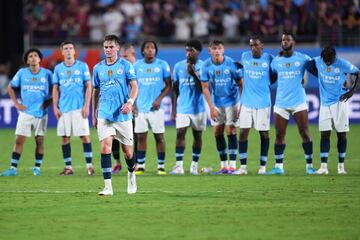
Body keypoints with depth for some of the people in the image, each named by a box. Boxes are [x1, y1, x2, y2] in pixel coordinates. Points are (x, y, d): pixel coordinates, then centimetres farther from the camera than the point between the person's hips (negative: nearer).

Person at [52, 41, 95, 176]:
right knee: (64, 137, 2)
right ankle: (68, 167, 7)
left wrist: (86, 105, -7)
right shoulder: (58, 68, 9)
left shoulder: (82, 66, 2)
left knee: (84, 136, -6)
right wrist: (55, 107, 3)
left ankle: (89, 165, -3)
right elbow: (55, 89, 12)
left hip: (79, 108, -3)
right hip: (63, 108, 3)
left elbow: (88, 86, 1)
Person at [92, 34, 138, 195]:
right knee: (105, 147, -14)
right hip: (104, 115, 2)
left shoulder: (125, 65, 0)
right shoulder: (98, 68, 9)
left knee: (127, 151, 6)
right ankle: (108, 187, -14)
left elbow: (134, 86, -3)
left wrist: (130, 102, -22)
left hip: (123, 115, -1)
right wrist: (94, 115, 17)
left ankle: (131, 175, 36)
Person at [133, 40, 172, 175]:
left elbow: (168, 85, 2)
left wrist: (159, 99, -11)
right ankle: (140, 166, 8)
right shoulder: (136, 66, 7)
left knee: (159, 137, -1)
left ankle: (161, 166, 5)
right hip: (140, 108, 2)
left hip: (155, 107, -2)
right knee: (141, 137, 3)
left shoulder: (162, 65, 1)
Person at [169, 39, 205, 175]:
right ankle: (179, 165, -13)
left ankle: (194, 165, 16)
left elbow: (204, 88, -10)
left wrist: (193, 74, -20)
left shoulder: (203, 67, -3)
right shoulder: (178, 66, 4)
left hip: (198, 107, -1)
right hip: (182, 107, 1)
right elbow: (175, 89, 8)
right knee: (180, 133, -12)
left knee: (197, 135, 6)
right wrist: (174, 109, 5)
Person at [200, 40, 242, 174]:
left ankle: (232, 165, -4)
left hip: (231, 101, -3)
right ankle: (223, 165, 11)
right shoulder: (206, 66, -8)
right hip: (216, 103, 3)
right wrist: (211, 107, -10)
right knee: (218, 133, 2)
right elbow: (205, 88, -4)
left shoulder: (231, 64, -13)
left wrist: (242, 104, -11)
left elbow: (240, 84, -6)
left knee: (231, 131, -7)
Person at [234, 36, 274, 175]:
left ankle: (262, 166, 10)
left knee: (264, 133, 3)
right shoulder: (245, 57, 4)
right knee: (243, 132, -2)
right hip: (247, 101, 2)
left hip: (263, 102, -2)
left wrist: (265, 84, -2)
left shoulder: (269, 59, -4)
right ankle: (243, 167, 2)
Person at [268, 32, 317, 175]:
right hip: (281, 103, 2)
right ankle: (278, 167, 8)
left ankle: (309, 166, 3)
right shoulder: (276, 61, 6)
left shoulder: (303, 59, -1)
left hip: (299, 102, -2)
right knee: (279, 135, 1)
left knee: (305, 134, -4)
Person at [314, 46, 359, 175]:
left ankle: (341, 165, 9)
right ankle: (323, 166, -5)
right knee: (324, 134, -3)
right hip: (325, 103, 2)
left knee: (341, 134, 1)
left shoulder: (343, 64, -14)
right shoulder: (318, 61, -7)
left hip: (339, 102, -2)